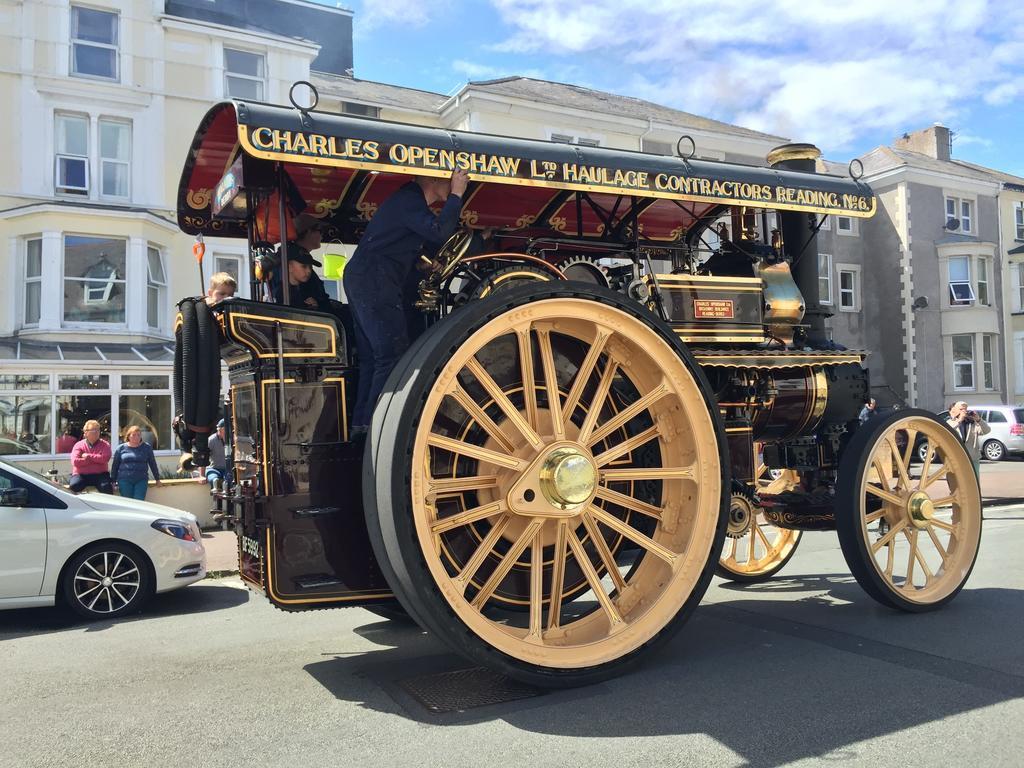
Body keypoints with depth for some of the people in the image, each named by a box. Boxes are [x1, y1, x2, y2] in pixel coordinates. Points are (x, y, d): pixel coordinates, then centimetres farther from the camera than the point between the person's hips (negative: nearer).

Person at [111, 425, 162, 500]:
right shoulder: (121, 448, 8)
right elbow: (115, 466, 12)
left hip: (141, 480, 0)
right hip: (124, 480, 0)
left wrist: (157, 479, 16)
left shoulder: (147, 447, 9)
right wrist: (113, 482, 10)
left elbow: (152, 464, 14)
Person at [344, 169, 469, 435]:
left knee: (372, 356, 12)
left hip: (363, 281, 11)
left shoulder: (411, 200, 20)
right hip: (374, 282, -11)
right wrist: (457, 196, -17)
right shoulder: (410, 200, -13)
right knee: (393, 354, -11)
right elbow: (439, 233, -25)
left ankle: (361, 423, 16)